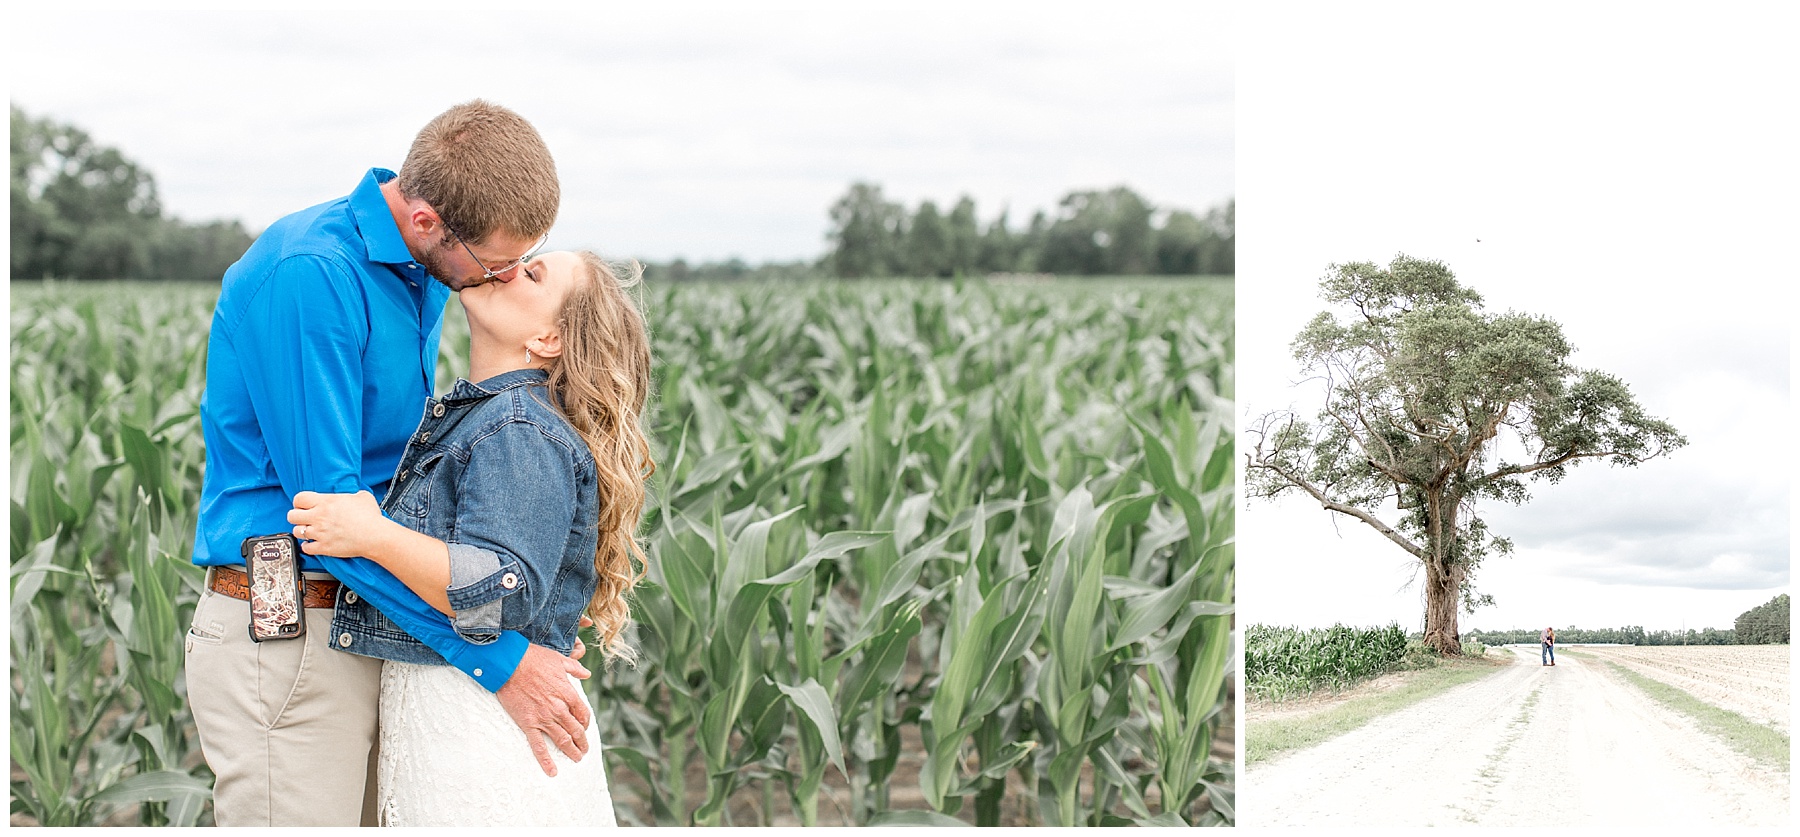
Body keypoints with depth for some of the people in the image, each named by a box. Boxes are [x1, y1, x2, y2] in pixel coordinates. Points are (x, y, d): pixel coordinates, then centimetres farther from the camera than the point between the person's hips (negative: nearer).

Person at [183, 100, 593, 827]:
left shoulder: (423, 277, 10)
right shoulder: (308, 275, -19)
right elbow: (324, 500, -22)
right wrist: (494, 657, -20)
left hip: (368, 629, 9)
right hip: (286, 647, -9)